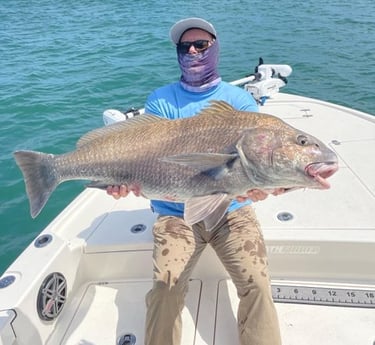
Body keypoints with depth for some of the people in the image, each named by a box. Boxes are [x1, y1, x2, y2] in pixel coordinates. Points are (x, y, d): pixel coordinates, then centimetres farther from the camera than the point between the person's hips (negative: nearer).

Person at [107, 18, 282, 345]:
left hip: (232, 211, 1)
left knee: (257, 286, -14)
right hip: (176, 215, 0)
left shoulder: (240, 100, 3)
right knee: (165, 288, -17)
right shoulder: (161, 101, 4)